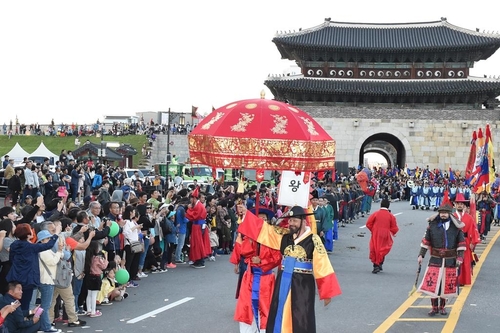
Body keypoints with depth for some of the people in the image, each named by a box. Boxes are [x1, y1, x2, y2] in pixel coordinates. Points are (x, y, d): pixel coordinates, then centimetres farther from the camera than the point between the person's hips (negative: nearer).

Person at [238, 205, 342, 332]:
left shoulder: (313, 240, -11)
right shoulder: (284, 235, 3)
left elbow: (323, 266, -11)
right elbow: (264, 228, 7)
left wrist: (327, 293, -12)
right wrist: (246, 213, 0)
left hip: (303, 285, -5)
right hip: (283, 283, 5)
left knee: (301, 322, 1)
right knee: (279, 318, 12)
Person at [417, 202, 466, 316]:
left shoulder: (456, 226, -2)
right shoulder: (432, 225, -2)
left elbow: (461, 243, 3)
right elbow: (426, 240, 4)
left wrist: (460, 257, -4)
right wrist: (421, 255, -1)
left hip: (450, 261, 0)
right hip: (435, 260, 0)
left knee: (447, 284, 7)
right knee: (432, 283, -5)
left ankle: (442, 307, 23)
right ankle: (434, 307, 8)